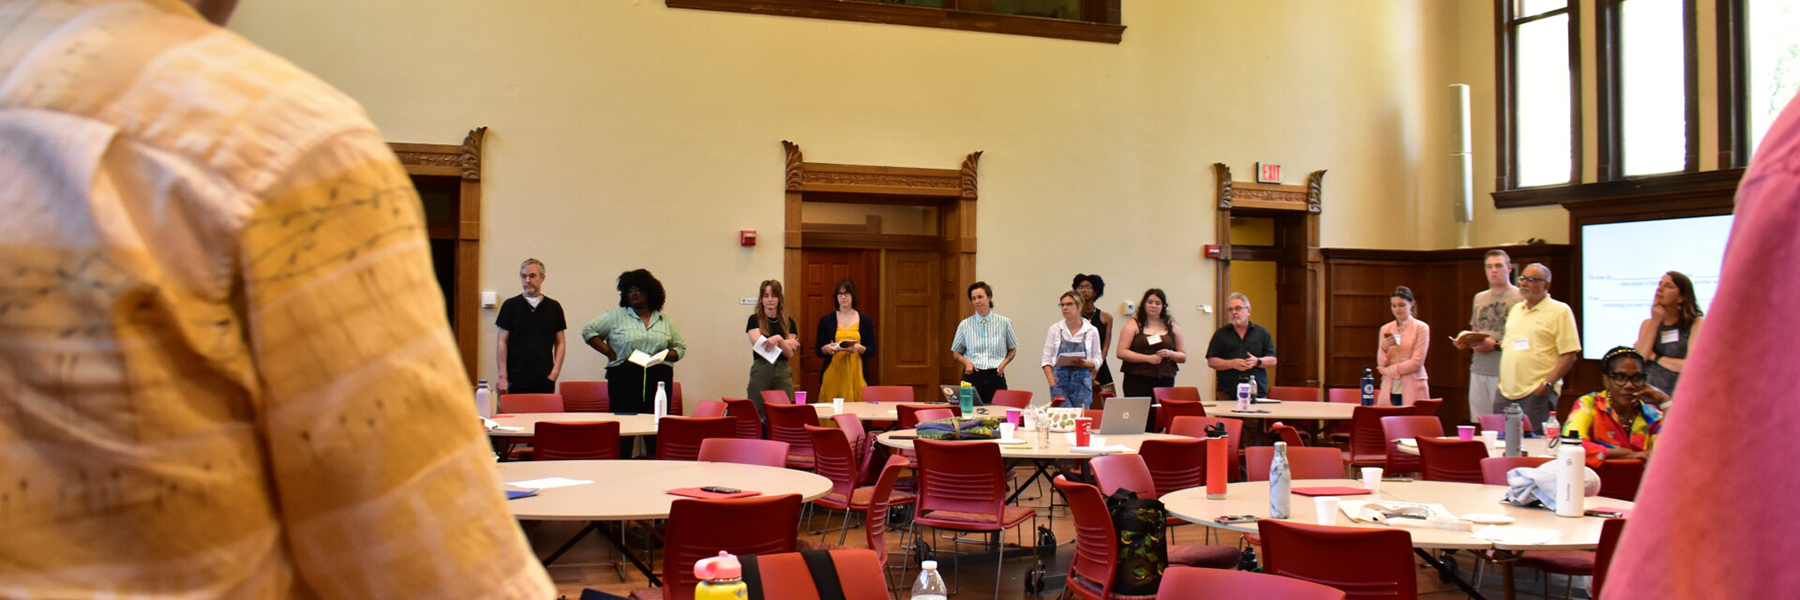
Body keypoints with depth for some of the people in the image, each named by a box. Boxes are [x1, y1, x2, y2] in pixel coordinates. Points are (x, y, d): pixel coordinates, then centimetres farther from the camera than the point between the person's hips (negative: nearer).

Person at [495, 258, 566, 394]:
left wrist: (556, 370, -2)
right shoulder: (510, 305, 5)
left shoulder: (554, 307, 9)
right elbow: (502, 342, 3)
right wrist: (502, 376, -4)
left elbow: (560, 343, 11)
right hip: (516, 380, -1)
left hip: (545, 379, 1)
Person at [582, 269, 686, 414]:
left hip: (659, 382, 2)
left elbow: (680, 347, 18)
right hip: (624, 381, -2)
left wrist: (665, 355, -3)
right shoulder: (616, 316, 8)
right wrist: (609, 352, -3)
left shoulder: (664, 320, 15)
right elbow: (588, 331, 6)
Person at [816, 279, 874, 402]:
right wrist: (827, 348, -11)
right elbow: (818, 351, 10)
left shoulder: (864, 320, 7)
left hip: (856, 374, 0)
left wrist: (859, 348, -13)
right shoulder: (826, 320, 7)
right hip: (833, 373, 0)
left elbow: (872, 351, 6)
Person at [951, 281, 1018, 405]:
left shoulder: (1004, 323, 4)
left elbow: (1013, 349, 16)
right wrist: (966, 361, -5)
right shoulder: (965, 325, 6)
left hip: (996, 377, 0)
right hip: (972, 376, 0)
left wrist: (1004, 363, -2)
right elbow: (956, 353, 16)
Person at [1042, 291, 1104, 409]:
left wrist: (1087, 363, -13)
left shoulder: (1091, 331, 5)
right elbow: (1046, 360, 4)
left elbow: (1097, 359, 9)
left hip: (1082, 381, 0)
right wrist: (1053, 385, -7)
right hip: (1060, 380, 0)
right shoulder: (1055, 329, 5)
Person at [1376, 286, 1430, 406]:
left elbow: (1417, 362, -6)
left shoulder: (1421, 328, 1)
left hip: (1412, 389, -3)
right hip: (1390, 388, 3)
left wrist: (1388, 370, -5)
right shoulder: (1386, 329, 13)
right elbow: (1381, 363, 8)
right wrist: (1384, 348, -12)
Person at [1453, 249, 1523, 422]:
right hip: (1479, 369, 6)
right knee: (1479, 425, 6)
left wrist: (1496, 345, -16)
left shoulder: (1520, 297, -4)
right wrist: (1465, 342, 5)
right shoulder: (1479, 298, 17)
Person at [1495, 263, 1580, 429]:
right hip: (1506, 392, 7)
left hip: (1537, 393, -6)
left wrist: (1547, 384, -16)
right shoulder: (1516, 309, 18)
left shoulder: (1560, 311, -4)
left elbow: (1569, 355, -9)